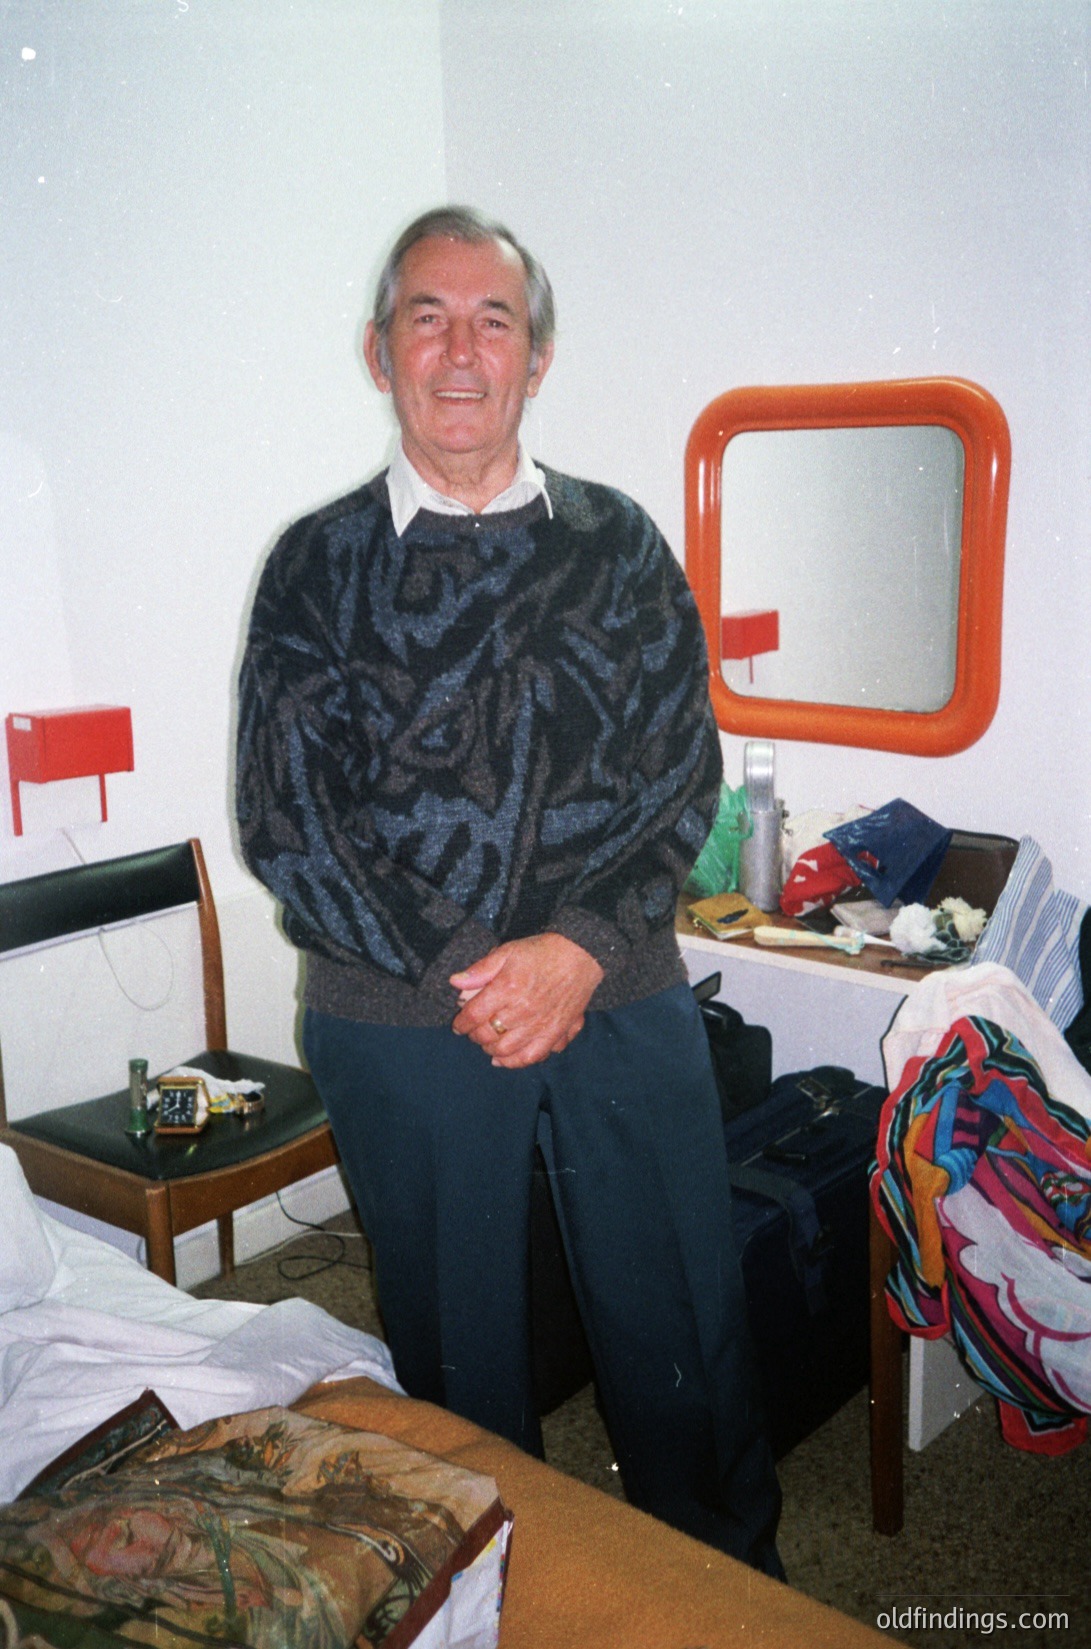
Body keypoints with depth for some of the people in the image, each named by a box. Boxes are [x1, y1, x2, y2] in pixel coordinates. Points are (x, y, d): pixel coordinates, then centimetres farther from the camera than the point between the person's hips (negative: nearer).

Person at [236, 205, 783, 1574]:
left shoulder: (619, 543, 7)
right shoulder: (317, 564, 2)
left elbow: (684, 770, 1)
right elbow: (282, 819, -3)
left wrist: (579, 948, -12)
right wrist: (454, 976, -12)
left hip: (624, 1002, 1)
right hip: (401, 1023, -1)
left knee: (681, 1329, 12)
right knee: (456, 1350, 14)